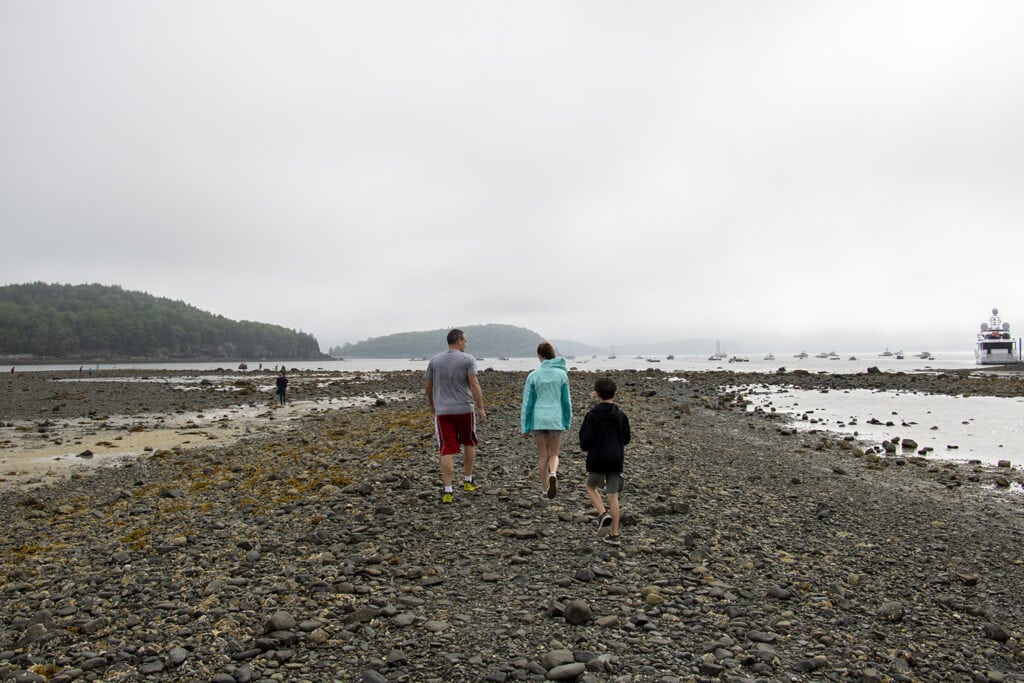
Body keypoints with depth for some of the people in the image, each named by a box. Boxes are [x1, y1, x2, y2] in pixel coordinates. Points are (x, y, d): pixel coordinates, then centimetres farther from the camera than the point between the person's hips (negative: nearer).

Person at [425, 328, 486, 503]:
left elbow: (427, 385, 10)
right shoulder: (468, 359, -4)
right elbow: (474, 384, -14)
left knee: (447, 451, 1)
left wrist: (432, 405, 25)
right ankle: (468, 481, 28)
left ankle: (448, 491, -5)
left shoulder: (434, 360, 6)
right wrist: (481, 408, -10)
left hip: (442, 412, 2)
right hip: (464, 410, -2)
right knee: (469, 444, 20)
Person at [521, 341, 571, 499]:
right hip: (555, 420, 0)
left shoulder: (533, 376, -4)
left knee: (542, 455, 13)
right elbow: (566, 400, 3)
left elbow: (528, 402, -1)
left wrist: (525, 426, 6)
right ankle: (553, 474, -19)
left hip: (538, 419, 0)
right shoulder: (562, 374, -2)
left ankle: (545, 489, 17)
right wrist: (567, 421, 14)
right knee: (553, 454, 12)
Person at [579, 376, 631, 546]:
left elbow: (586, 439, -14)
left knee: (591, 487, 20)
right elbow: (626, 438, 9)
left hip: (597, 459, -3)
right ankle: (614, 535, 8)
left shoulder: (593, 415, -12)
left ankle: (603, 514, -4)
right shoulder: (621, 415, 1)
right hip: (616, 460, 4)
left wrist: (585, 447, 7)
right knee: (613, 495, 8)